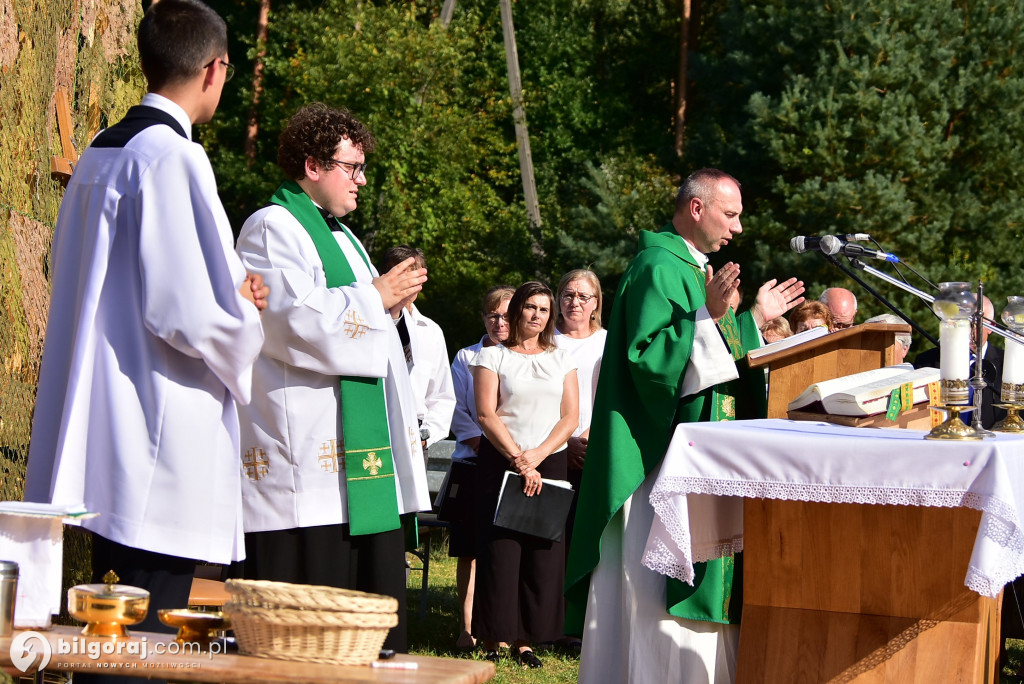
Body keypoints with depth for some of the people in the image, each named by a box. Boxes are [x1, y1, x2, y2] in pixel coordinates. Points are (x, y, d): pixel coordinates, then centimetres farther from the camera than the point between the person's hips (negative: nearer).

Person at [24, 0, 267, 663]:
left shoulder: (98, 157, 14)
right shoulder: (174, 158, -14)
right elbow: (186, 312, -20)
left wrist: (228, 292, 18)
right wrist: (245, 314, 1)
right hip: (162, 450, -9)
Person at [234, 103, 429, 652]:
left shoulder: (339, 235, 24)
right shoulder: (272, 228, -6)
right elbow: (298, 319, -19)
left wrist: (392, 302, 9)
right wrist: (376, 297, -8)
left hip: (361, 456, 10)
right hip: (304, 456, -10)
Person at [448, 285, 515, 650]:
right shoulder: (466, 358, 11)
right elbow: (458, 411, 7)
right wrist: (482, 444, -8)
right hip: (475, 463, 0)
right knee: (470, 550, 0)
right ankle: (468, 627, 5)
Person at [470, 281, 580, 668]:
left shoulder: (561, 360, 14)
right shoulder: (493, 356, 4)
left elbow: (570, 417, 6)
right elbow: (486, 414, -5)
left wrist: (538, 455, -10)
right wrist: (518, 460, -14)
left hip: (550, 462, 3)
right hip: (500, 460, -3)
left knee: (542, 553, -3)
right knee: (500, 551, -7)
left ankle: (524, 640, 0)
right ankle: (492, 640, -3)